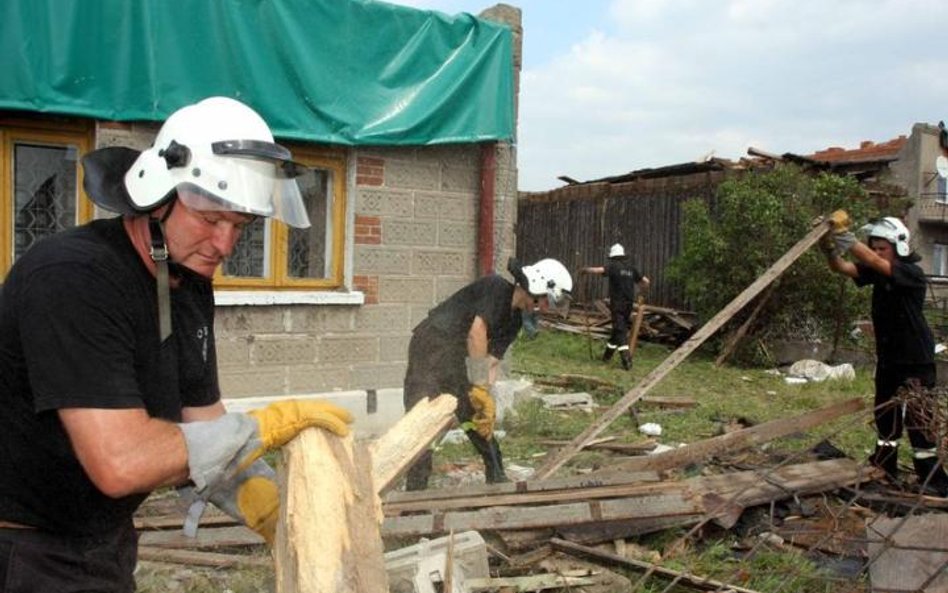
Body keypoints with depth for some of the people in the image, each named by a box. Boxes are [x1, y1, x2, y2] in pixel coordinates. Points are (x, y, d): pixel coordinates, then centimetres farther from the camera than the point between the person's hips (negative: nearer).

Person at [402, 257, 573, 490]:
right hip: (432, 347, -9)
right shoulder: (497, 287, -15)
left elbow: (492, 361, 4)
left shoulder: (514, 320, 10)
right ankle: (415, 493, -10)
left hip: (458, 361, 9)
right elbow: (477, 331, -24)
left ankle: (498, 480, 24)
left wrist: (482, 391, -14)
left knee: (482, 422, 13)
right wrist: (481, 387, -21)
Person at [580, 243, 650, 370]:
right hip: (628, 304, 6)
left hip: (617, 304, -6)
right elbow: (646, 281, 12)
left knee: (621, 332, -7)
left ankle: (627, 361, -16)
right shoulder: (631, 268, 9)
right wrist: (641, 289, 33)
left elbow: (597, 270, -23)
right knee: (618, 329, 20)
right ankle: (607, 355, 33)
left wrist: (585, 269, -4)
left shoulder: (613, 267, -8)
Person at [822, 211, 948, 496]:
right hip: (888, 357, 8)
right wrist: (830, 247, -26)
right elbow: (842, 267, -6)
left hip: (915, 360, -8)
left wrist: (846, 237, -39)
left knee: (917, 418, -7)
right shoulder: (876, 272, 5)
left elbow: (875, 263, -31)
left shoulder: (913, 274, -16)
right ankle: (884, 470, 27)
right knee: (885, 415, 15)